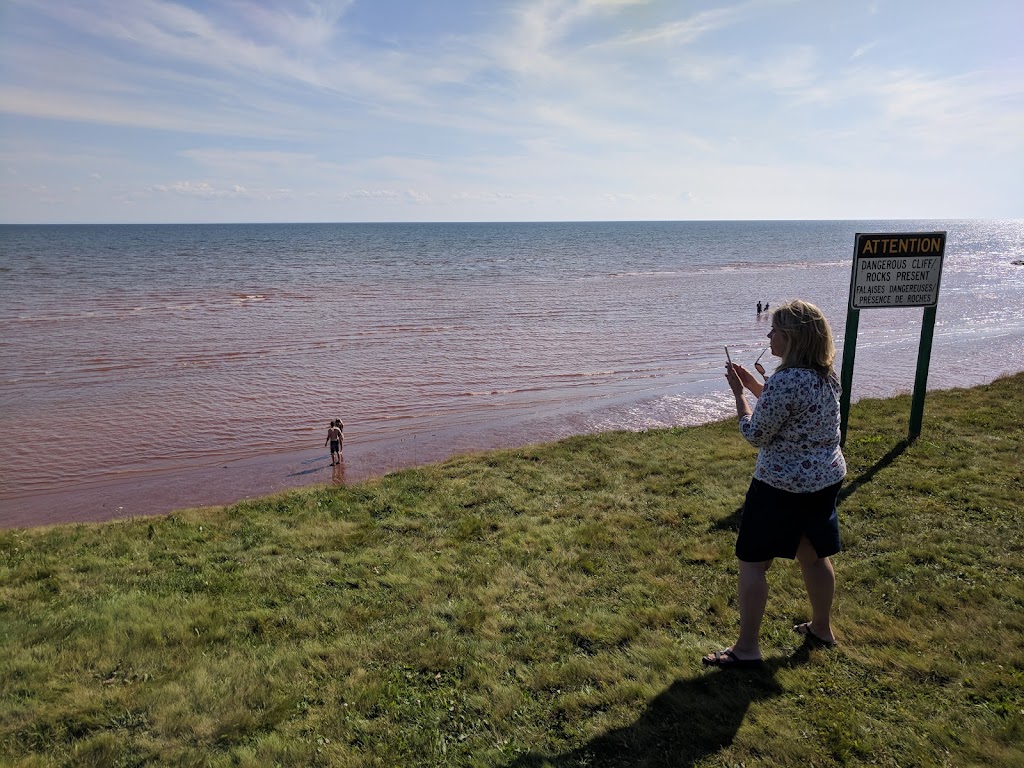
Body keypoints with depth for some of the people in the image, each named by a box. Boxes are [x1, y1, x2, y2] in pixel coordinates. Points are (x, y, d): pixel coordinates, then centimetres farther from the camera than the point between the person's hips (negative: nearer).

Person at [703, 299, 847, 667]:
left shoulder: (784, 382, -25)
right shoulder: (826, 376, 2)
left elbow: (755, 435, -16)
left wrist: (739, 393, -6)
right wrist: (754, 386, 12)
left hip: (783, 487, -9)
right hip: (826, 480, 9)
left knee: (752, 562, 3)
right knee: (814, 555, 23)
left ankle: (747, 648, 11)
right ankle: (821, 628, 40)